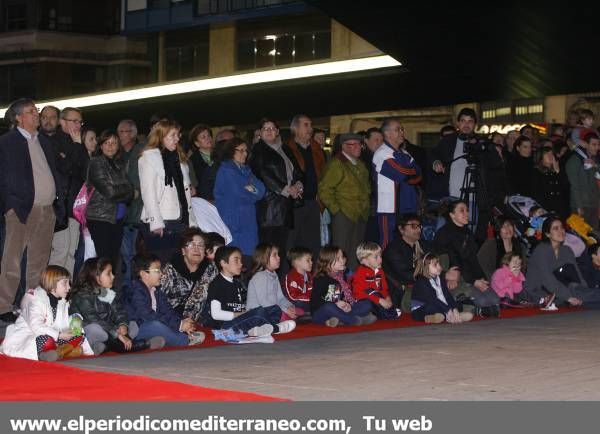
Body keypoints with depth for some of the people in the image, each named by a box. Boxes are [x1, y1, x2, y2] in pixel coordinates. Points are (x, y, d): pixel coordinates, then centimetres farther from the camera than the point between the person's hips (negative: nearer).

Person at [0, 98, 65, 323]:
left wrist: (59, 202, 9)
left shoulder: (44, 142, 18)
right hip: (21, 210, -6)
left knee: (39, 262, 11)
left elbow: (54, 173, 20)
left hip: (47, 210, 6)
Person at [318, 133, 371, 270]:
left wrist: (365, 207, 20)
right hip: (344, 215, -8)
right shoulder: (336, 164, -8)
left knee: (356, 253, 10)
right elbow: (324, 190, -12)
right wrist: (336, 209, -13)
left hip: (361, 216, 8)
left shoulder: (360, 165, 17)